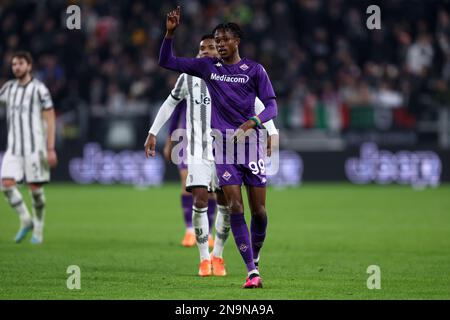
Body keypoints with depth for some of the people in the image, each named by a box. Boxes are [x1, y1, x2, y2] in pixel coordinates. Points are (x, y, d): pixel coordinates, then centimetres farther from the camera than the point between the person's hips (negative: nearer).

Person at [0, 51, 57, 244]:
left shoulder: (39, 89, -5)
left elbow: (50, 120, -6)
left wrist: (50, 149, -12)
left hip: (34, 146, -5)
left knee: (35, 188, -3)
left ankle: (38, 229, 12)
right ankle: (25, 221, 6)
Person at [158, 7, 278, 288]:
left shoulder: (254, 70, 2)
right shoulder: (207, 67, 8)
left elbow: (272, 106, -4)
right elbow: (167, 62, 10)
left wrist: (251, 124, -22)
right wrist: (170, 33, -5)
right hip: (223, 147, 1)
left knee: (259, 210, 0)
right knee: (235, 207, -10)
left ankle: (255, 257, 26)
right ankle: (252, 271, -11)